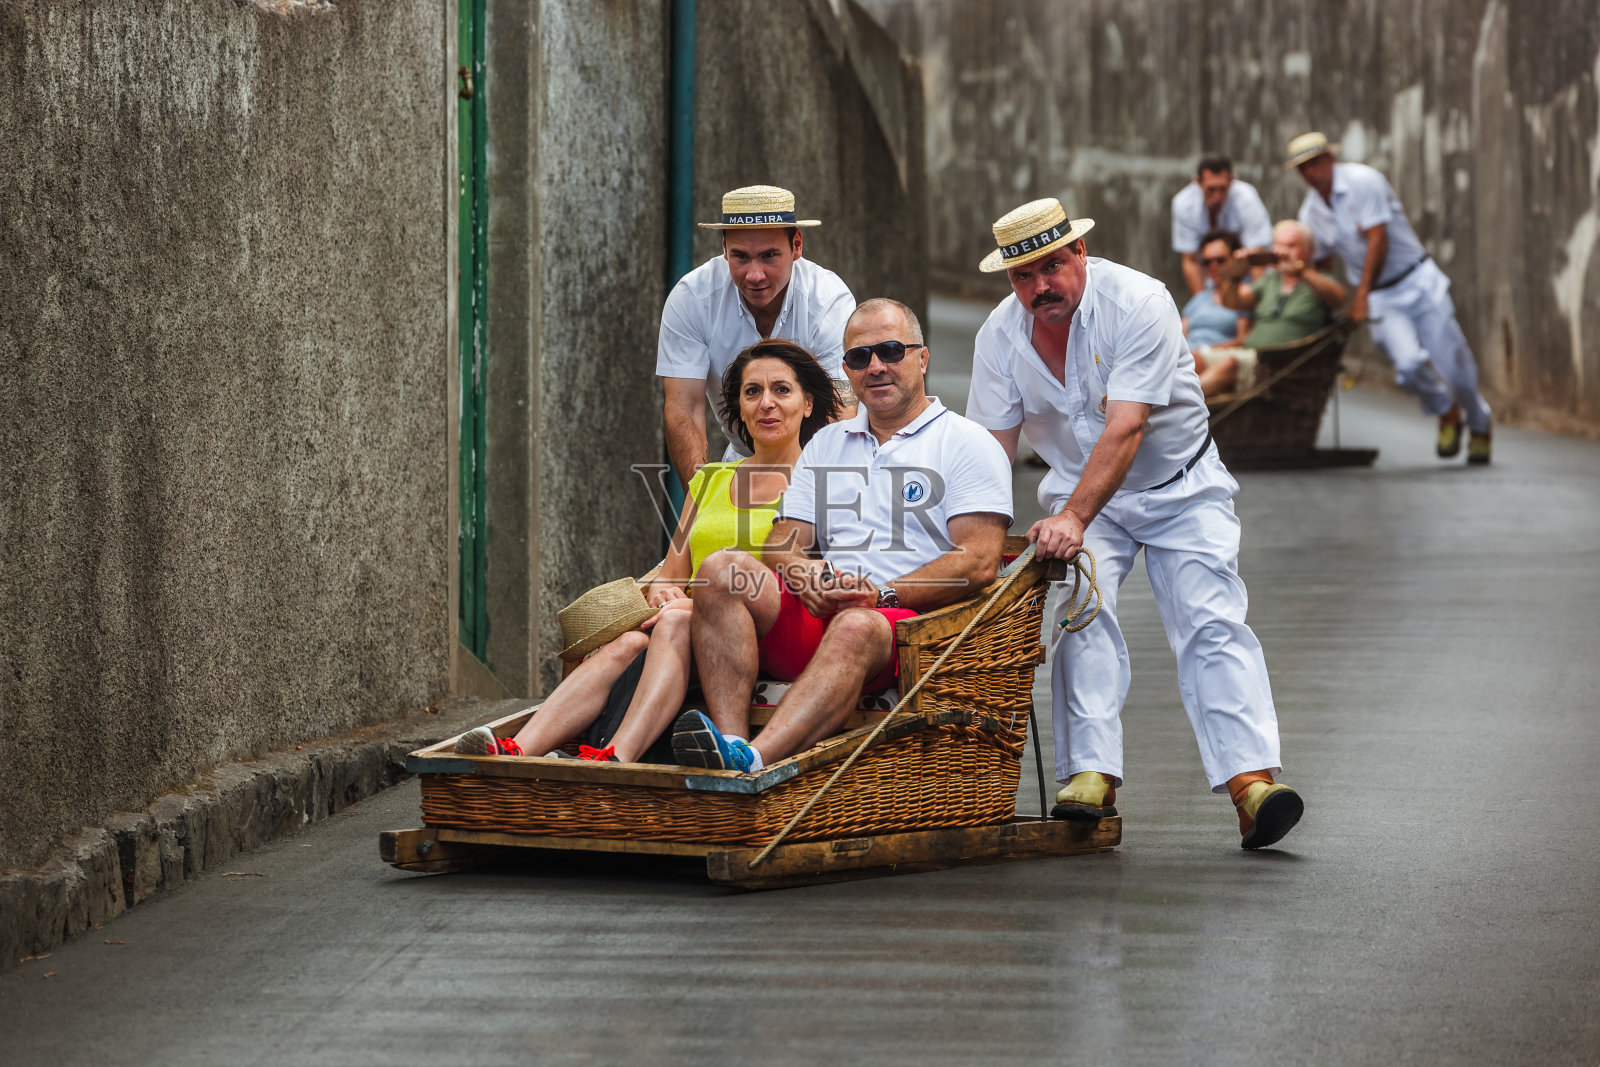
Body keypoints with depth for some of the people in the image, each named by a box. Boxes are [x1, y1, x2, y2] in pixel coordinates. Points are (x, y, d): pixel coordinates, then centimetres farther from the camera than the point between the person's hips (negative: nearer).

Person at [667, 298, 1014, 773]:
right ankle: (731, 740, -40)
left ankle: (752, 760, -62)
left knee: (856, 627, -40)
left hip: (910, 620, -5)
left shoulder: (967, 444, 9)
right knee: (724, 570, -22)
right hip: (815, 615, 5)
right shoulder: (827, 443, 27)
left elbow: (980, 561, -4)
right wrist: (805, 573, -6)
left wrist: (885, 595, -15)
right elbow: (783, 544, 19)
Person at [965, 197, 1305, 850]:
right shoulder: (1000, 335, -9)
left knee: (1212, 624, -17)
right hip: (1079, 490, 3)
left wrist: (1073, 518, -42)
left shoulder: (1138, 302, -25)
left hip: (1180, 486, -3)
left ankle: (1250, 780, -30)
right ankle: (1092, 775, -28)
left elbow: (1125, 430, -33)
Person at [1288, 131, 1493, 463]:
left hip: (1417, 282, -3)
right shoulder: (1310, 213, 5)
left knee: (1453, 366, -6)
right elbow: (1321, 265, 19)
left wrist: (1361, 295, -17)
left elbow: (1378, 241, -15)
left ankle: (1480, 426, 22)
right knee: (1408, 364, -23)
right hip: (1382, 300, 3)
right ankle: (1447, 413, 6)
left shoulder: (1363, 181, -12)